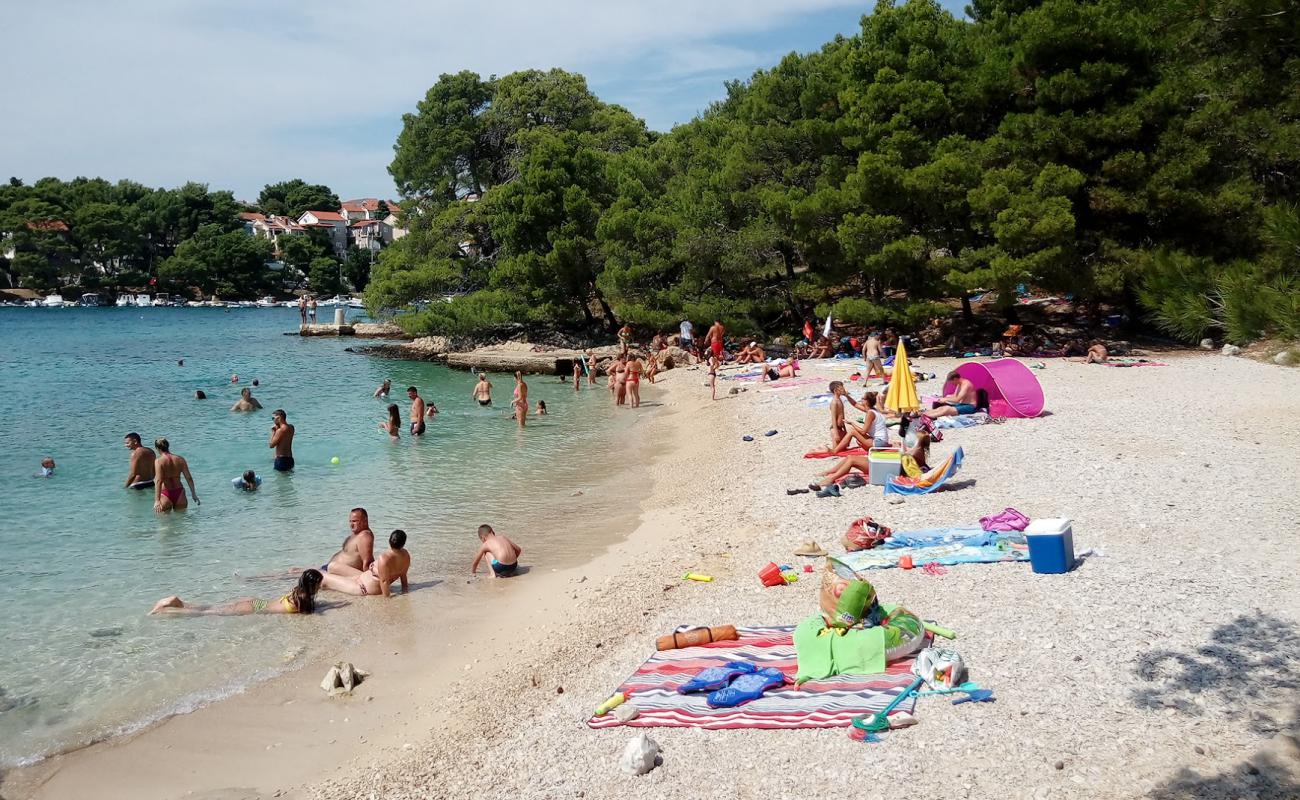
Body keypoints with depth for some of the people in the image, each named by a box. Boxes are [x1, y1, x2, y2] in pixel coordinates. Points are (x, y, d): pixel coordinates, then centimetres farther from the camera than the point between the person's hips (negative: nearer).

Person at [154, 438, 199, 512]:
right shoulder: (180, 459, 5)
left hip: (166, 494, -4)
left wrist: (157, 500, -23)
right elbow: (189, 478, 5)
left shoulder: (158, 461, -8)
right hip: (179, 493, 4)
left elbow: (159, 481, -18)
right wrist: (194, 494, 14)